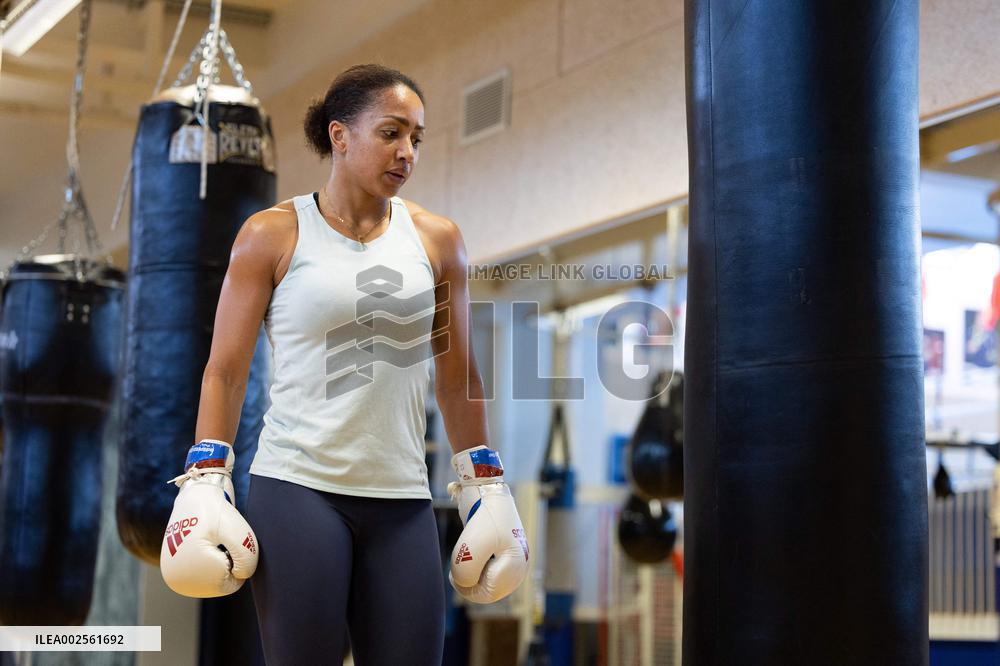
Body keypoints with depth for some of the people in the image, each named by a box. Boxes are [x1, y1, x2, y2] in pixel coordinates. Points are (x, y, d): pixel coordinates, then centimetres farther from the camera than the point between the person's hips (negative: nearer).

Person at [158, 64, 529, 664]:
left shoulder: (436, 240, 9)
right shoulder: (273, 235, 1)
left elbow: (458, 377, 15)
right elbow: (225, 370, 2)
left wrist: (485, 485, 13)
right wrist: (205, 480, -6)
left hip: (403, 500, 3)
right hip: (298, 488, -3)